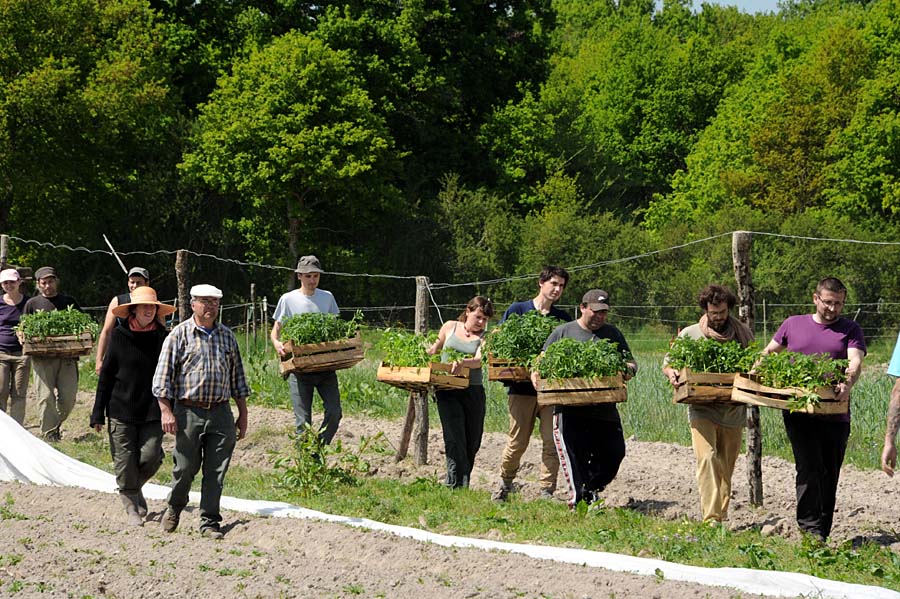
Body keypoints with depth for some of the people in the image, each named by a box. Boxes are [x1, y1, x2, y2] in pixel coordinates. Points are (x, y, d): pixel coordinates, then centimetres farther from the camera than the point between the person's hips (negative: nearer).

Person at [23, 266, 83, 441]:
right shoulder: (32, 304, 12)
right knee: (46, 397, -8)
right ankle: (49, 434, -2)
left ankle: (56, 425, 21)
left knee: (68, 398, -4)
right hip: (42, 358, -1)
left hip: (67, 357, 1)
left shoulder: (69, 302, 16)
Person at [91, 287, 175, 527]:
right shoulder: (119, 336, -1)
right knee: (125, 461, 1)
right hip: (122, 408, -1)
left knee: (150, 457, -8)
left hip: (152, 410, 1)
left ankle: (136, 488, 23)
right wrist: (98, 413, 0)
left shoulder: (162, 337, 3)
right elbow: (106, 375, 2)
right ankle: (132, 508, 17)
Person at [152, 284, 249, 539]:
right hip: (189, 411, -3)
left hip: (221, 413, 3)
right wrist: (166, 411, -10)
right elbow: (163, 375, -2)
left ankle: (209, 522, 8)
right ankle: (174, 507, 28)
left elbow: (237, 377, 18)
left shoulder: (227, 336, 12)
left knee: (216, 470, 1)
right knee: (185, 467, 2)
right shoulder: (180, 335, 0)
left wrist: (243, 413, 15)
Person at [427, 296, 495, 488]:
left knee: (472, 443, 7)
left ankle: (463, 483, 23)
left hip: (473, 391, 1)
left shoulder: (484, 338, 4)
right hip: (447, 391, -1)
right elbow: (434, 349, 21)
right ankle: (456, 484, -15)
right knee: (455, 439, -12)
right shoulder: (450, 327, 8)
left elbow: (479, 361, -15)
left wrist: (462, 363, -35)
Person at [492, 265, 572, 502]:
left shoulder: (564, 320, 11)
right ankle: (505, 482, 24)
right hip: (522, 387, -2)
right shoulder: (517, 311, 5)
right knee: (517, 442, 1)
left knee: (552, 442, -5)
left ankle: (547, 492, 1)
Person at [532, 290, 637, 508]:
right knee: (574, 454, -8)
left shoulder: (613, 334, 15)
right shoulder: (563, 332, 8)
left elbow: (631, 363, 16)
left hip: (605, 408, 3)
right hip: (570, 409, -3)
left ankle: (591, 488, 22)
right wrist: (535, 374, -12)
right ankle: (578, 497, -6)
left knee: (614, 453, 2)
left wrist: (628, 370, -8)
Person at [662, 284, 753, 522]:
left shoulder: (742, 333, 6)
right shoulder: (689, 334, 2)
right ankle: (711, 518, -25)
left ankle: (721, 515, 22)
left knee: (726, 467, 9)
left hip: (733, 411, 3)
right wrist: (671, 373, -16)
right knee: (707, 458, -20)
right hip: (702, 409, -3)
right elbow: (668, 364, 8)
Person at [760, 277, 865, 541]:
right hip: (799, 413, -1)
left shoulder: (850, 330, 8)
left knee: (830, 475, 8)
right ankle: (810, 529, -13)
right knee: (810, 469, -14)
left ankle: (822, 533, 18)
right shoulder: (793, 324, 12)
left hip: (835, 417, 1)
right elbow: (769, 352, 21)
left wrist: (847, 383, -28)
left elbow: (855, 362, -8)